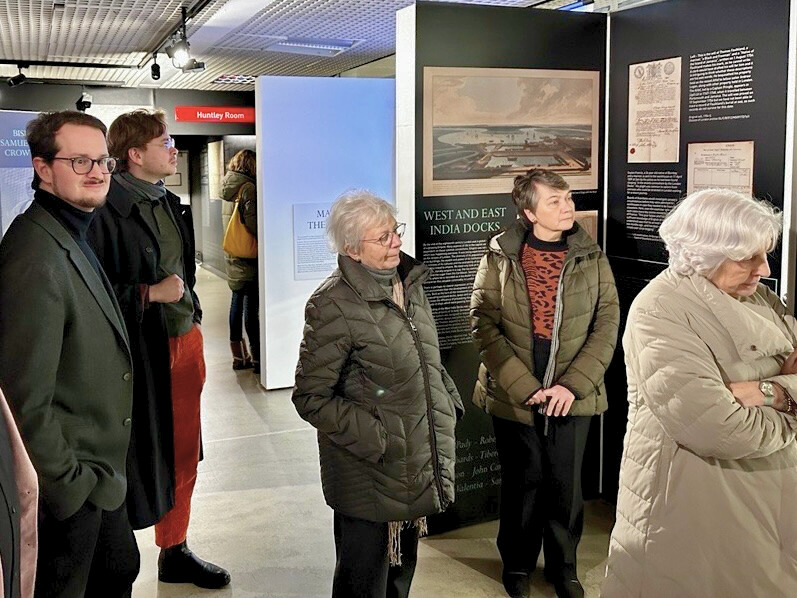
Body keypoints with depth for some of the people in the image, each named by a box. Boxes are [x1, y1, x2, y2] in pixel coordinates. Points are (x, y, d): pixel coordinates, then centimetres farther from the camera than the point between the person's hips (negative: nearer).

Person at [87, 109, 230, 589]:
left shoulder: (170, 203, 12)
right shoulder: (110, 210, -16)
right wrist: (151, 294, -19)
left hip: (184, 341, 8)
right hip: (142, 353, -8)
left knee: (183, 455, 17)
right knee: (142, 460, 1)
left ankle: (175, 551, 34)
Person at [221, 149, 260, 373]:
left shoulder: (228, 188, 11)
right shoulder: (248, 188, -15)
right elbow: (252, 222, -23)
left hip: (232, 255, 8)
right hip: (248, 255, -8)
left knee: (237, 301, 13)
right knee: (251, 304, -5)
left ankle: (238, 356, 20)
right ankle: (256, 357, 0)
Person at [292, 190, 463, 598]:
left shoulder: (409, 283, 5)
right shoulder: (333, 305, -19)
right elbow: (311, 398, -16)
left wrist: (449, 403, 10)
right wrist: (374, 439, -20)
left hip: (420, 467, 7)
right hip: (370, 478, -7)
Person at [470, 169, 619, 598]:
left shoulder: (591, 259, 1)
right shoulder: (499, 256, -4)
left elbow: (607, 325, -2)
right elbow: (483, 324, -8)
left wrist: (574, 385, -13)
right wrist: (524, 386, -15)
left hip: (571, 397, 1)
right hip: (513, 397, -1)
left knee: (566, 485, 11)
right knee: (521, 482, 12)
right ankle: (517, 563, 34)